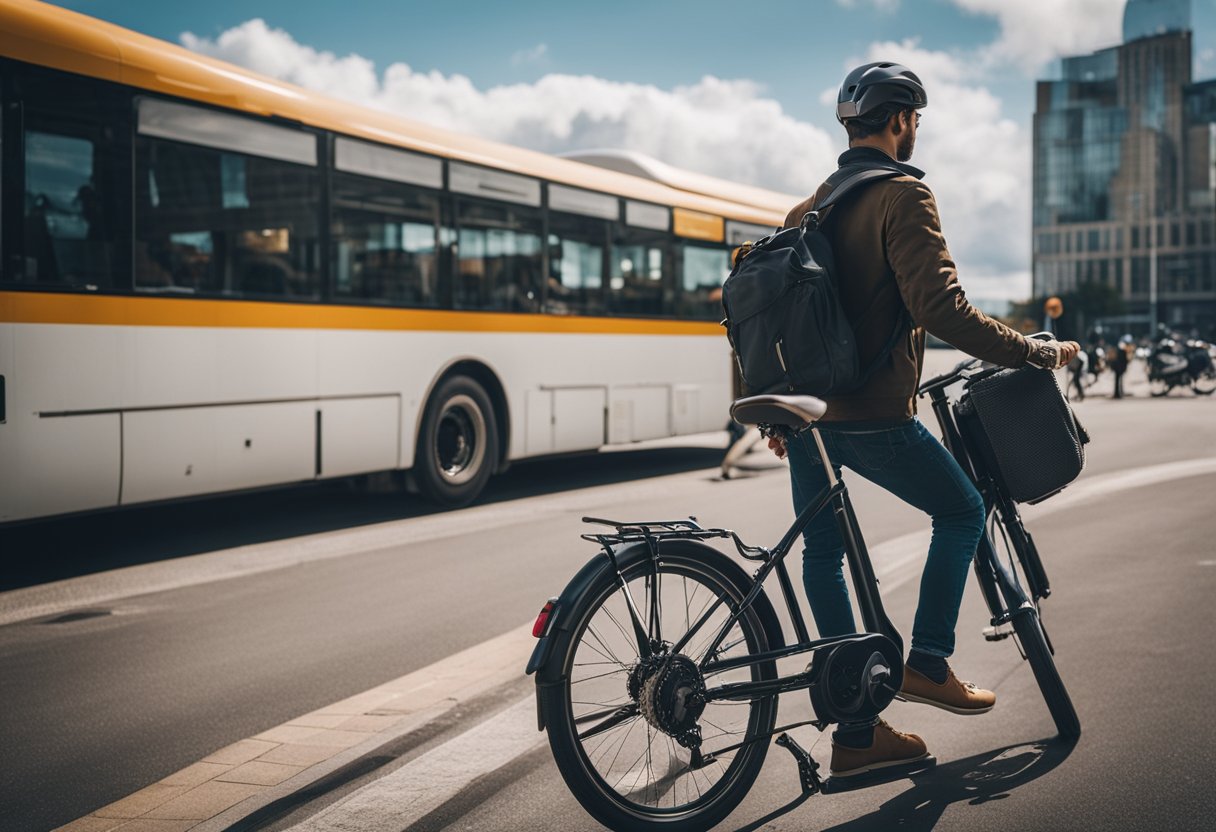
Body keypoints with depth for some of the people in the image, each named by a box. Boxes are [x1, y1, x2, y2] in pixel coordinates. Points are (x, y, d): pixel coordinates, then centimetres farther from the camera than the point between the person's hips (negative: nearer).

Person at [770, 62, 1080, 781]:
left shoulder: (809, 208, 16)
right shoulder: (903, 196, -8)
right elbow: (940, 307, -20)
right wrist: (1034, 352, -12)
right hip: (874, 415, -8)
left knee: (823, 553, 11)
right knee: (964, 510, 15)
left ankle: (856, 734, 17)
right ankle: (928, 664, 11)